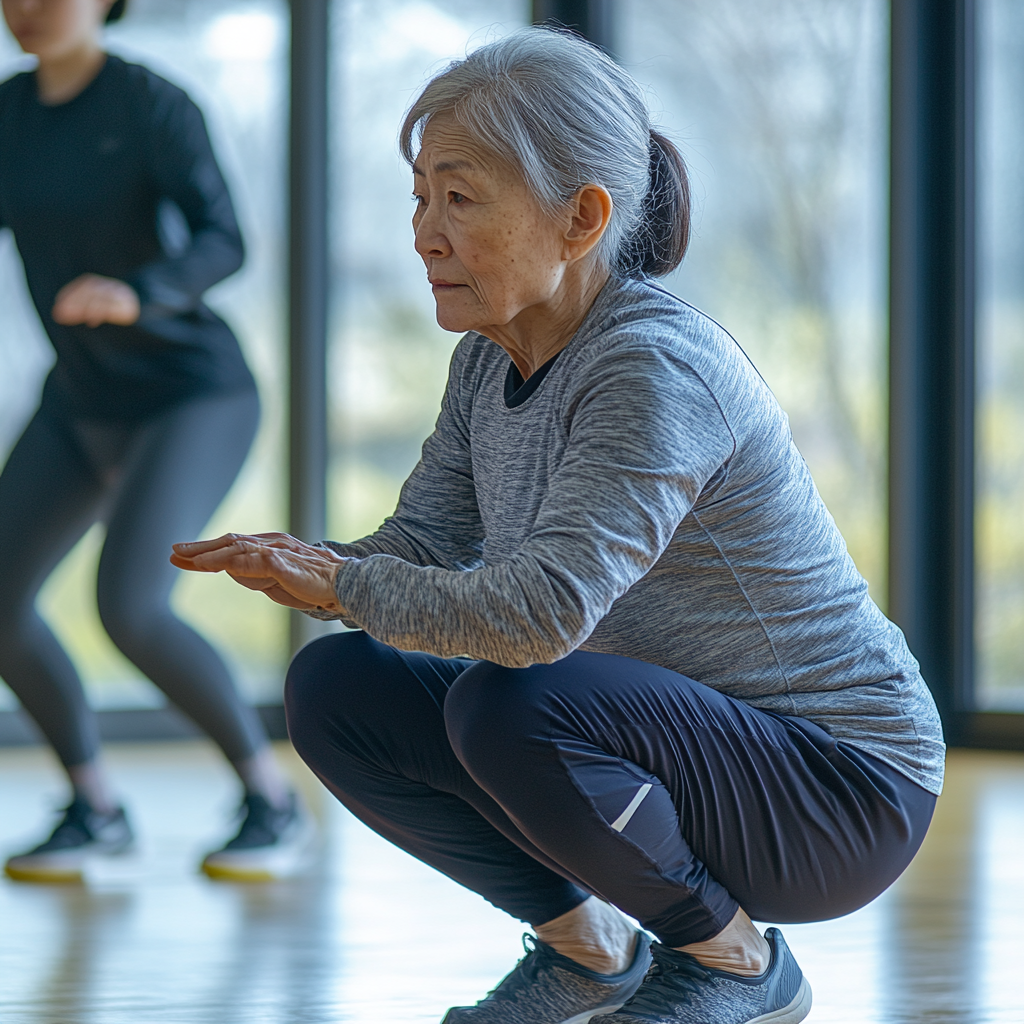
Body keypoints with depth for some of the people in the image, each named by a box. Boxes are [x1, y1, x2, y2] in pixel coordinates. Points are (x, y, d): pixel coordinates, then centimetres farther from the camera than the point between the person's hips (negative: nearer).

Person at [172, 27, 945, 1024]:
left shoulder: (657, 370, -26)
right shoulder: (491, 360, 2)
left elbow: (544, 610, -37)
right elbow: (424, 545, 3)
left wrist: (343, 585, -26)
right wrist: (300, 563, -18)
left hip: (837, 790, -8)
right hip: (665, 739, 8)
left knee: (508, 708, -33)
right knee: (335, 689, -3)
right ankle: (590, 943, 10)